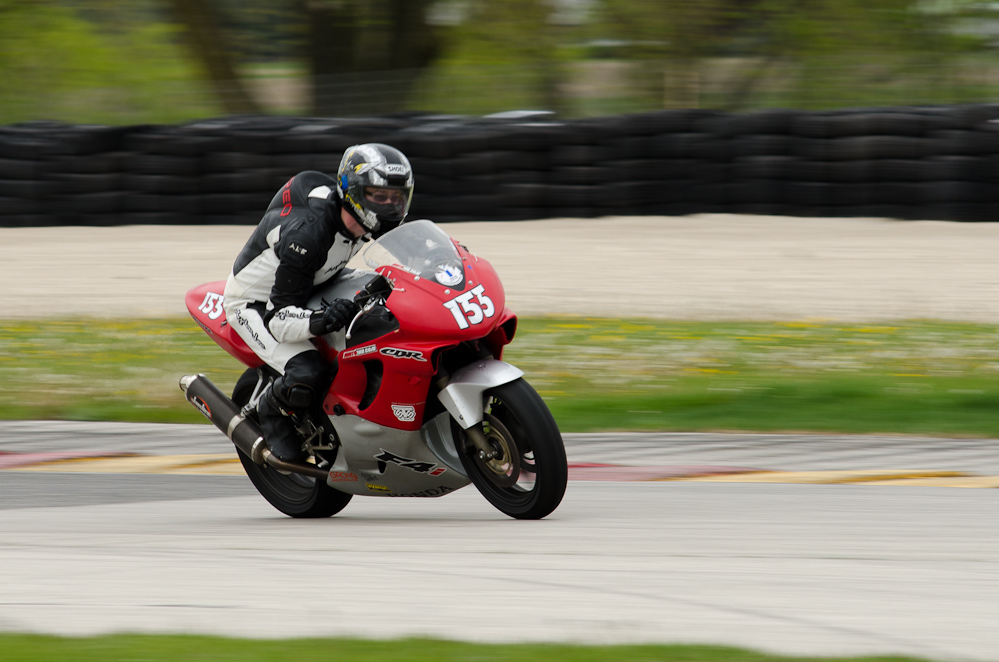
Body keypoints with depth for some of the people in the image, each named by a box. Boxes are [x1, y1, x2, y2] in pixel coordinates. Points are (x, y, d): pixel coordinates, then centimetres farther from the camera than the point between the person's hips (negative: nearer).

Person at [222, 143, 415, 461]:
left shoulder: (365, 217, -15)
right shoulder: (305, 234, -39)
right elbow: (280, 319, -39)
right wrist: (320, 321, -58)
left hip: (313, 287, 8)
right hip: (254, 303, -8)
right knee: (307, 378, -31)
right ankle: (270, 411, 3)